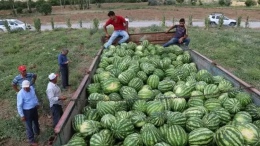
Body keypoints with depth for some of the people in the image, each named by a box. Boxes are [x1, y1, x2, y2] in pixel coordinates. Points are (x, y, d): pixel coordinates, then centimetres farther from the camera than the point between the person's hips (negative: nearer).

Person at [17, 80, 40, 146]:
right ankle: (31, 140, 25)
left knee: (36, 121, 30)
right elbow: (19, 106, -20)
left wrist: (37, 104, 21)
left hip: (34, 108, 7)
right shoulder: (20, 94, -27)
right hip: (27, 111, -7)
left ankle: (37, 132, 57)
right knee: (29, 126, 8)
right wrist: (22, 115, -16)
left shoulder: (32, 88, -9)